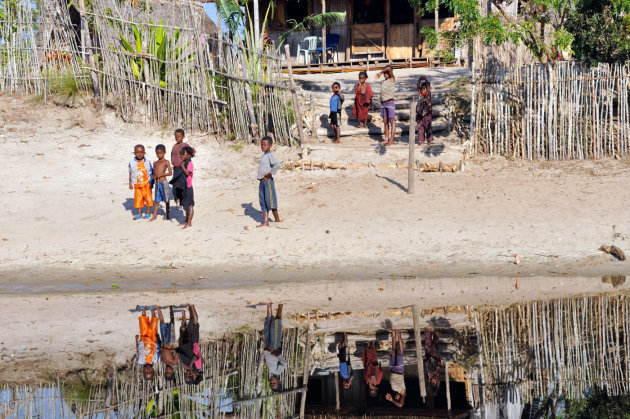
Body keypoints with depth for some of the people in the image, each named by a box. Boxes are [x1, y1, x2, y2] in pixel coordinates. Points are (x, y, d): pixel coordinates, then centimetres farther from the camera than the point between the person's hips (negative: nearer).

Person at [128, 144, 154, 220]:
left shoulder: (147, 163, -7)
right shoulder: (132, 163, -3)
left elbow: (151, 173, -2)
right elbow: (130, 174, 6)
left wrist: (151, 183, -6)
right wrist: (130, 183, 6)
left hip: (146, 184, -1)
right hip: (137, 185, 2)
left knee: (148, 198, 3)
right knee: (138, 199, 5)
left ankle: (148, 213, 15)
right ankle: (139, 214, 16)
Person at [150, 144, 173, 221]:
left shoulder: (166, 162, -2)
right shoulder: (155, 163, 17)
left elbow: (170, 173, -10)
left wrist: (162, 174, -20)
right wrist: (153, 177, 2)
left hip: (163, 182, -6)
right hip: (157, 183, 6)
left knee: (166, 200, 4)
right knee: (157, 201, 8)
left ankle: (167, 215, 14)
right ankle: (154, 216, 10)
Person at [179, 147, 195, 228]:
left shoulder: (189, 164, -15)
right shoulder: (183, 163, 12)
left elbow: (187, 173, -28)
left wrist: (182, 165, -22)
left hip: (188, 187, -9)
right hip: (183, 187, 9)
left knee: (190, 205, -4)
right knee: (186, 205, 15)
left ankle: (189, 223, -2)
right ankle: (187, 221, 23)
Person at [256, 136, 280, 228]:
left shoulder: (270, 155, -12)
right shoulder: (264, 156, 15)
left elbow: (277, 165, -26)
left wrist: (270, 173, -18)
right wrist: (261, 178, 15)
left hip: (268, 181, -9)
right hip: (262, 182, 9)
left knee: (270, 201, -3)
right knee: (263, 203, 5)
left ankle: (277, 219, 8)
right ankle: (265, 222, 5)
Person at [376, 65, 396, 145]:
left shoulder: (392, 79, -3)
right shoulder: (383, 82, 15)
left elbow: (389, 69, -17)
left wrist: (380, 72, -4)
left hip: (390, 102, -7)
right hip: (383, 103, 7)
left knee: (392, 121, -6)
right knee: (385, 122, 7)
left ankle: (391, 140, -9)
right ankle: (386, 139, 9)